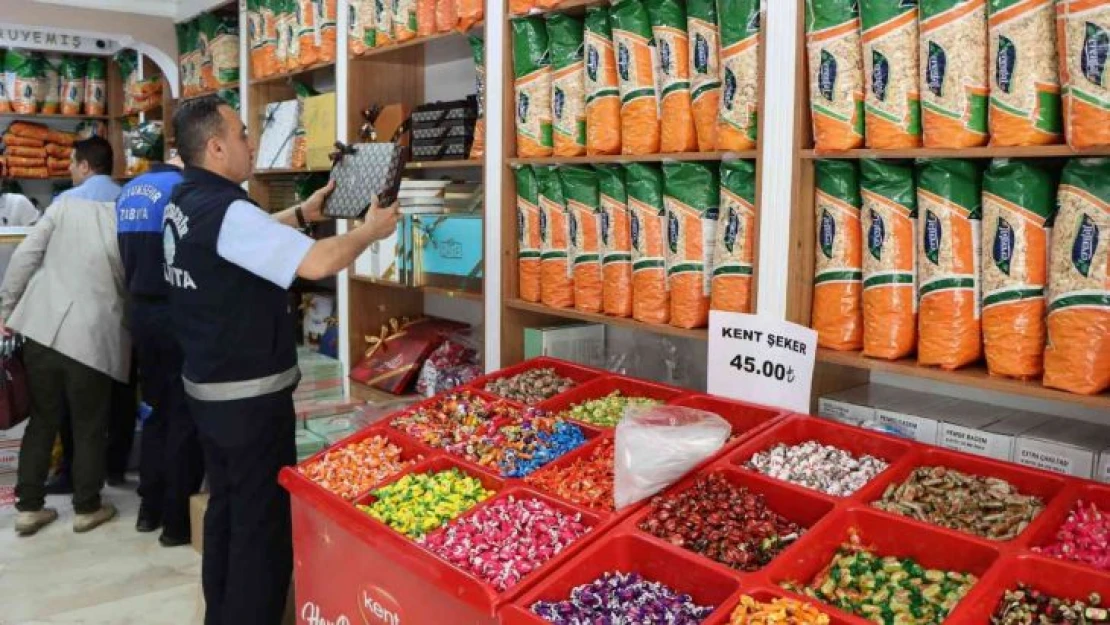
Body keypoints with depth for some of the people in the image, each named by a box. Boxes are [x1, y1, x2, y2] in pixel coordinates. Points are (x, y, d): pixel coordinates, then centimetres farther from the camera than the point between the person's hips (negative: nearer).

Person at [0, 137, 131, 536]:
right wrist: (126, 320, 20)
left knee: (42, 420, 15)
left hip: (42, 326, 2)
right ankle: (87, 508, 21)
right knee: (89, 427, 12)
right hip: (93, 335, -1)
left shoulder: (65, 202, 3)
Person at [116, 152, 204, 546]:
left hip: (141, 310, 8)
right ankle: (178, 519, 9)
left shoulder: (130, 190, 11)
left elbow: (131, 254, 16)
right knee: (185, 416, 2)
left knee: (157, 410, 18)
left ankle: (150, 507, 26)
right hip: (177, 313, -8)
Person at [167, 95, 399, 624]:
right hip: (249, 397, -10)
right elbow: (317, 263, -31)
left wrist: (301, 214, 21)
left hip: (206, 388, 10)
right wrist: (370, 230, -15)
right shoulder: (225, 210, -23)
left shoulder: (185, 204, 7)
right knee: (264, 524, 1)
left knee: (227, 508, 21)